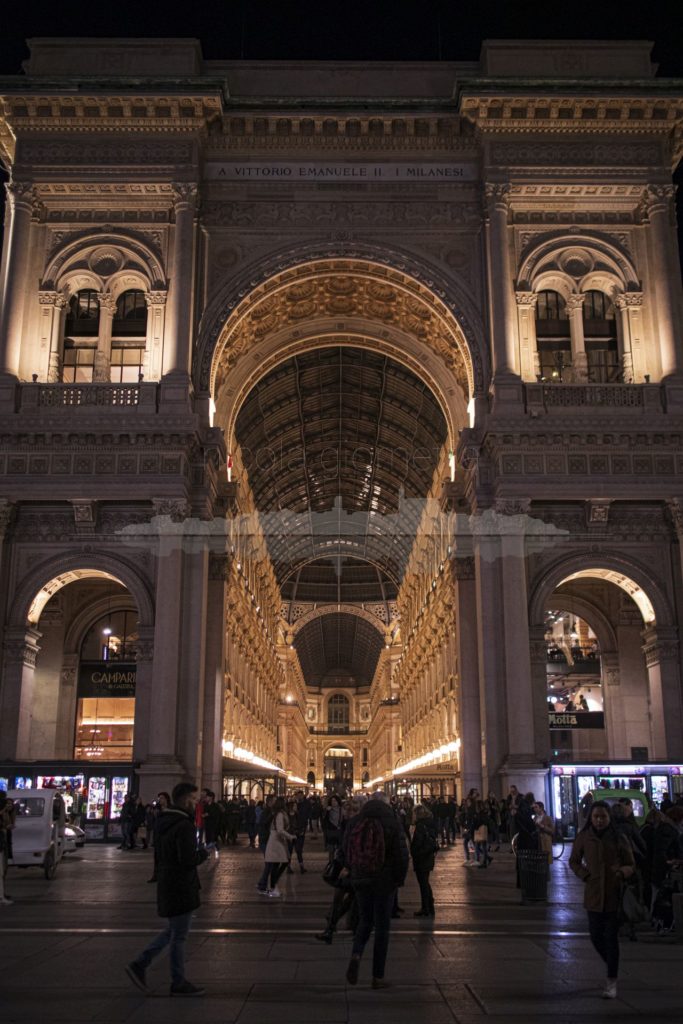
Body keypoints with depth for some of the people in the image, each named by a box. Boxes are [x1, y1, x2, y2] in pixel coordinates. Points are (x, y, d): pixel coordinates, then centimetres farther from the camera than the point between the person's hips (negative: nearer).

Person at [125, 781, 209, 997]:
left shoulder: (164, 822, 8)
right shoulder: (184, 826, -22)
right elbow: (188, 861, -28)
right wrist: (203, 854, -8)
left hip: (167, 883, 9)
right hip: (181, 888, -9)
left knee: (172, 931, 22)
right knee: (179, 936, 4)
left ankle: (139, 964, 20)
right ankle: (179, 983, 16)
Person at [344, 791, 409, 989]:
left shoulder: (354, 822, 2)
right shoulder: (392, 823, -10)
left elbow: (346, 852, 7)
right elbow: (402, 855, -13)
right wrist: (399, 880, -1)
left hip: (360, 880, 3)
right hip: (385, 882, -3)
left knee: (365, 921, 18)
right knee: (382, 926, 7)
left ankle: (356, 955, -9)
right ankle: (378, 977, 10)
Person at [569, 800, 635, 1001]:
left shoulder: (619, 839, -2)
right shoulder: (584, 838, 1)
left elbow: (631, 865, 5)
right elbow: (574, 861, 12)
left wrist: (621, 872, -16)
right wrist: (585, 876, -4)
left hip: (614, 895, -2)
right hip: (593, 895, 2)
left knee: (611, 938, -1)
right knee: (596, 936, 6)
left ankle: (612, 982, 8)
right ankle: (612, 968, 33)